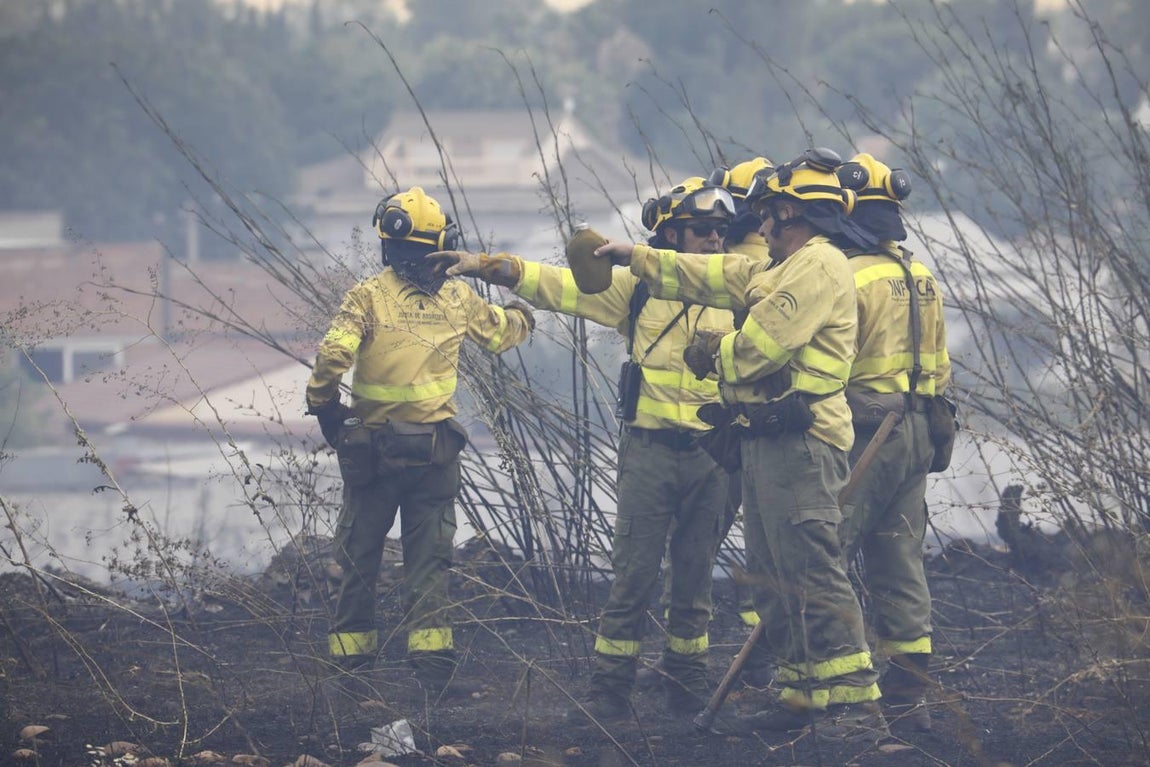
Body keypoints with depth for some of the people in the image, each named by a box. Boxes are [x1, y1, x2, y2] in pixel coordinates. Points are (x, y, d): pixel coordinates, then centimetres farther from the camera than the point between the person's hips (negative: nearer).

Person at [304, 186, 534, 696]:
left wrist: (323, 407, -5)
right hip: (435, 452, 2)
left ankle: (351, 661, 12)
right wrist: (522, 314, 42)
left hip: (371, 447, -2)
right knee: (429, 559, 6)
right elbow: (501, 333, 20)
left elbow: (332, 356, -22)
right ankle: (431, 657, -4)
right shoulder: (457, 298, 1)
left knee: (359, 556, 9)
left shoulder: (369, 296, -9)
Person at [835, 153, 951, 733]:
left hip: (863, 433, -8)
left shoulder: (848, 276, -13)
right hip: (914, 435, 8)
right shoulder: (922, 280, 14)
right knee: (900, 560, 11)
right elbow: (939, 368, 19)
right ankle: (906, 698, 12)